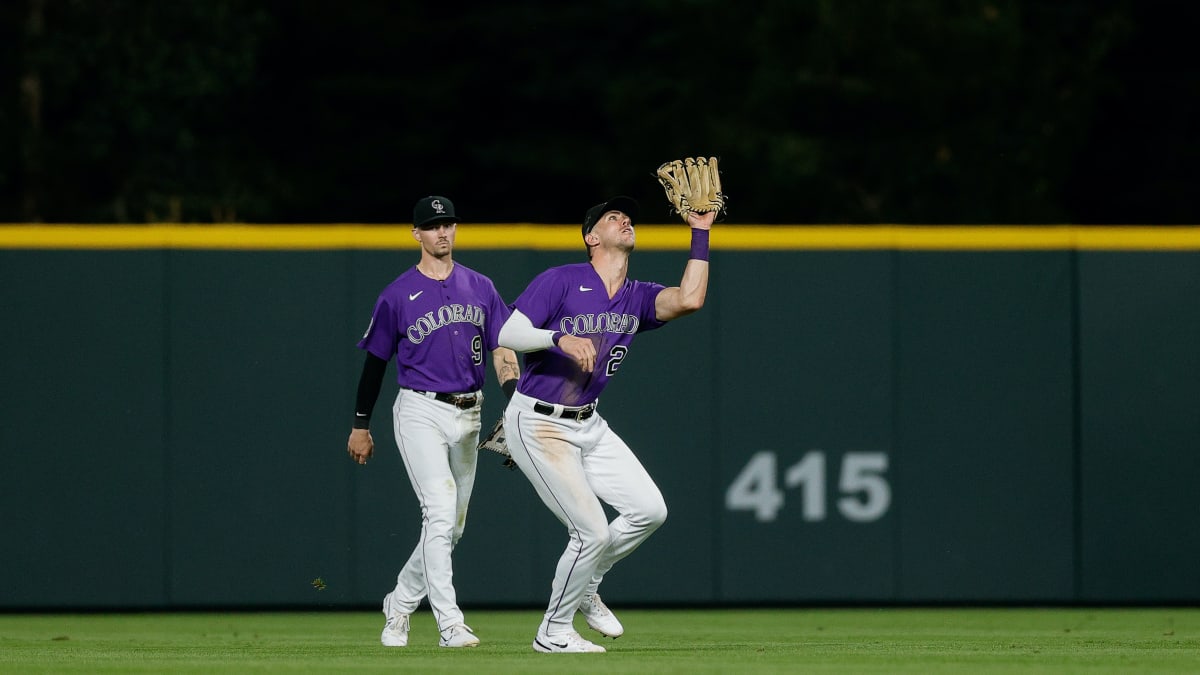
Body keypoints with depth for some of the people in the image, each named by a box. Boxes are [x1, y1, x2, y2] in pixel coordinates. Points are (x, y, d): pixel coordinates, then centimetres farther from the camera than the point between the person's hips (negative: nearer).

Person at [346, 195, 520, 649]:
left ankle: (399, 604, 29)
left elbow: (501, 350, 7)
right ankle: (449, 623, -20)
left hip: (468, 416, 5)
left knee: (451, 527, 11)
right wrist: (360, 426, 7)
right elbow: (376, 360, 5)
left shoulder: (480, 288, 9)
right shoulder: (398, 296, -2)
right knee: (440, 513, -18)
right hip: (421, 412, -5)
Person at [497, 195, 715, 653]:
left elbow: (688, 300, -14)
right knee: (591, 531, -11)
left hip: (588, 425, 7)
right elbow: (508, 335, -17)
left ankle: (584, 588, 21)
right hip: (538, 425, -7)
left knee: (649, 510, -2)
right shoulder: (561, 281, -10)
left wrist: (700, 234, -11)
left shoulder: (637, 298, 6)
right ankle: (553, 633, 8)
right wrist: (560, 338, -34)